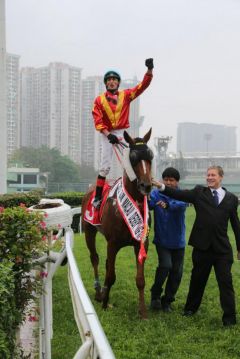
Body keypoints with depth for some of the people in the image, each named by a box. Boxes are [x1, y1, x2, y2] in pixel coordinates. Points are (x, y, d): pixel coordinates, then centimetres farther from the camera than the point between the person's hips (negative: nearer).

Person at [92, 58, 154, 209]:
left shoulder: (126, 95, 6)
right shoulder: (99, 100, 1)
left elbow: (143, 85, -1)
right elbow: (98, 121, -7)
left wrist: (150, 70, -15)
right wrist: (108, 134, -20)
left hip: (122, 133, 2)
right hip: (107, 134, -2)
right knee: (105, 166, -5)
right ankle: (98, 197, -1)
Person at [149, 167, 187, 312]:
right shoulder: (156, 194, -4)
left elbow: (181, 204, -27)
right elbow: (148, 204, -23)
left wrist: (168, 205, -47)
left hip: (178, 241, 2)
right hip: (162, 240, -2)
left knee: (177, 271, 7)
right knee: (165, 265, -18)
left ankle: (167, 300, 26)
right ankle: (155, 294, 7)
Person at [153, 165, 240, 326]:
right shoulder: (199, 192, 4)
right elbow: (180, 194, -9)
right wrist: (161, 186, -23)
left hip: (223, 248, 0)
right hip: (202, 246, 1)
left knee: (226, 282, 0)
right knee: (197, 279, 15)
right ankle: (191, 308, 34)